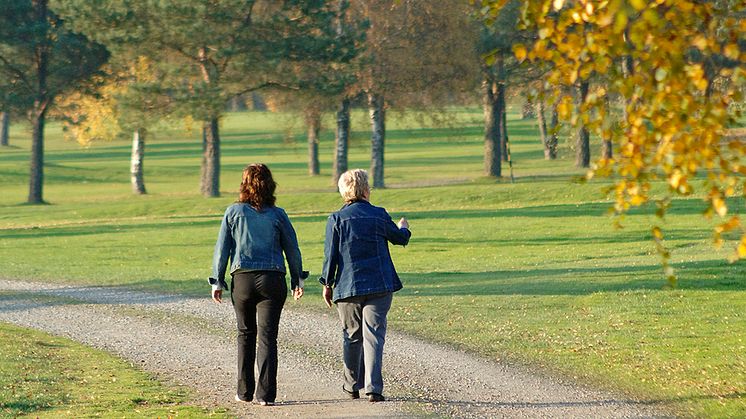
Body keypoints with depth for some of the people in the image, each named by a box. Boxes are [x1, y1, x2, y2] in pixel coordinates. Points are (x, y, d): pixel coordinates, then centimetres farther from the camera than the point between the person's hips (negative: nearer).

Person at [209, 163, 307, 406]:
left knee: (246, 334, 15)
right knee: (267, 336, 0)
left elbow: (222, 249, 1)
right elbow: (292, 249, 5)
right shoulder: (277, 215, 1)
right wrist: (297, 280, 15)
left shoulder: (233, 212, 0)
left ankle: (245, 391, 18)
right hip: (272, 280, -1)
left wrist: (217, 281, 7)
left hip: (242, 279, 1)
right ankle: (265, 393, -8)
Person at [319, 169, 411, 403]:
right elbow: (400, 239, 13)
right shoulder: (379, 215, -3)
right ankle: (373, 388, -11)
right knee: (373, 335, -3)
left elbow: (330, 255, -1)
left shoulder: (336, 219, -3)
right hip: (379, 286, -1)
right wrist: (404, 227, 36)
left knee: (352, 337, 15)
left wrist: (327, 284, 9)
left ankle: (352, 386, 25)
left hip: (348, 287, 1)